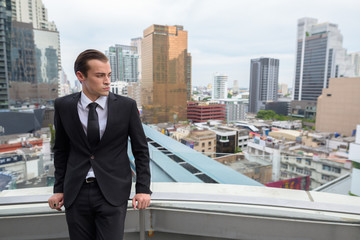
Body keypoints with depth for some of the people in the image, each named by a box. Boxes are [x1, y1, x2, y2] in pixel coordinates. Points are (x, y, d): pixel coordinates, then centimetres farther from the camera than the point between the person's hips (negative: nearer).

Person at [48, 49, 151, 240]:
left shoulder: (127, 106, -7)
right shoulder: (63, 106, -1)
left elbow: (140, 150, -2)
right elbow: (61, 150, 9)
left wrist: (143, 189, -5)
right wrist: (59, 188, 9)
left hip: (112, 193, -2)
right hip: (75, 193, 2)